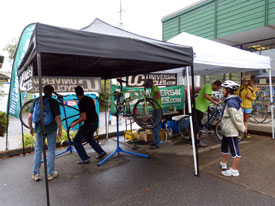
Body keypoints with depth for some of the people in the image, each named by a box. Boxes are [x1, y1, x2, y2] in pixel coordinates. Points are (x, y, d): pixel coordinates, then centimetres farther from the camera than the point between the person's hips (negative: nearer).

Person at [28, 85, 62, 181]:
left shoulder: (36, 100, 2)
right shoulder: (54, 102, -8)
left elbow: (29, 117, 2)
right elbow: (58, 118, -12)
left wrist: (31, 128, 15)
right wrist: (60, 130, -1)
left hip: (39, 128, 3)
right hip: (51, 128, -3)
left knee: (38, 150, 15)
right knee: (51, 150, 9)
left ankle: (35, 174, 20)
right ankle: (50, 173, 16)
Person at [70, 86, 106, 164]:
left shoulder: (81, 102, -17)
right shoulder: (90, 99, 8)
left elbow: (83, 118, -21)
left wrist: (74, 123, -7)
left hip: (89, 123, -8)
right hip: (95, 122, 8)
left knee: (76, 140, 6)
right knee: (88, 138, 28)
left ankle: (85, 159, 6)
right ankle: (101, 152, 26)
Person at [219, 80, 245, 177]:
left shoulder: (230, 102, -24)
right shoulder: (232, 101, 9)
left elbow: (236, 117, -24)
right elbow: (240, 114, 14)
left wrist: (241, 128, -14)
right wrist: (242, 126, 16)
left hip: (231, 131, -11)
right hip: (227, 130, 11)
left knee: (234, 150, 1)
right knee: (224, 146, 24)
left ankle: (234, 170, 13)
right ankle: (223, 163, 41)